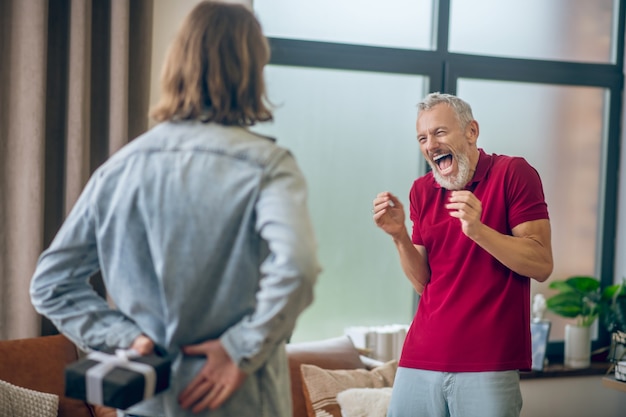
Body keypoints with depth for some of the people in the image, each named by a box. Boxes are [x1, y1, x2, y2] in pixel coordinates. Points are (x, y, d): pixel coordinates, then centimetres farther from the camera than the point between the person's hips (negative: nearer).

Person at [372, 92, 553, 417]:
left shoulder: (512, 173, -4)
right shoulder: (422, 191, 10)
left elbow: (541, 265, -10)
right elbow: (423, 283, 10)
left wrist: (477, 230, -21)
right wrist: (399, 236, -6)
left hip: (488, 365, -4)